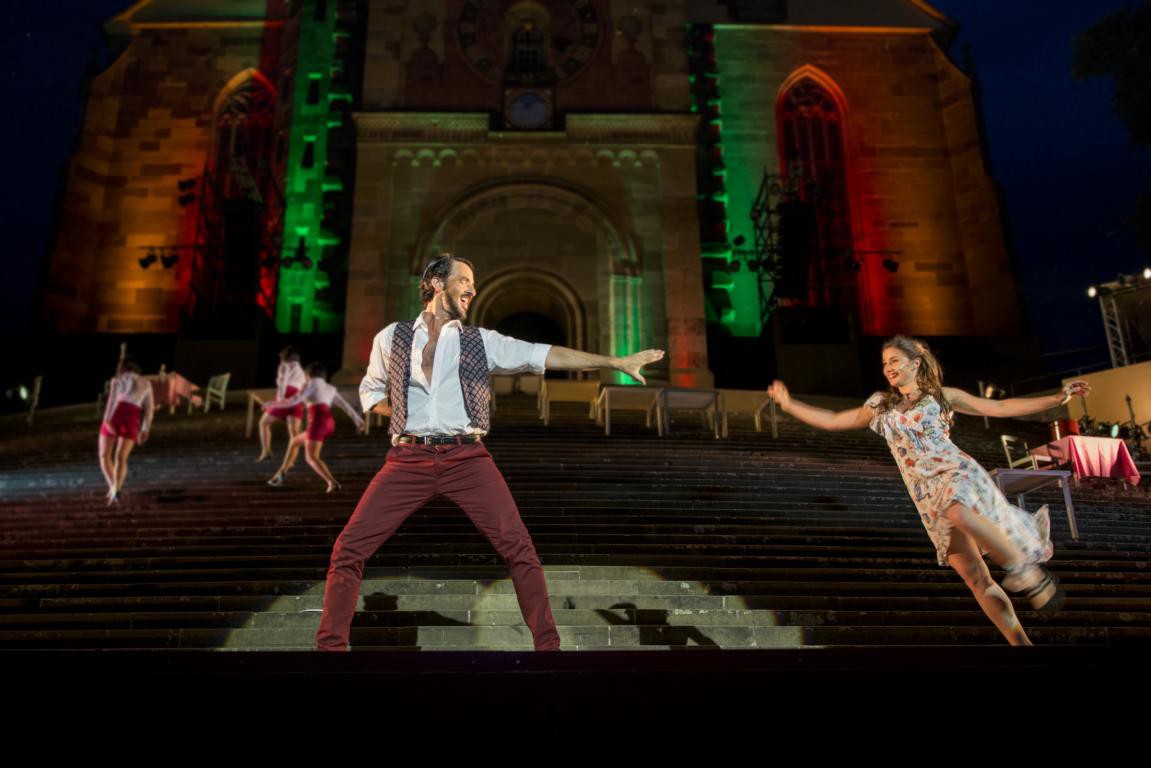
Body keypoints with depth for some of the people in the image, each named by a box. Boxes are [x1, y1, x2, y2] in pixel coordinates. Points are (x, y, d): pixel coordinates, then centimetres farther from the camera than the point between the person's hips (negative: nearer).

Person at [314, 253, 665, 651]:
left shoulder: (482, 341, 9)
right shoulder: (391, 337, 10)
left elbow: (548, 355, 3)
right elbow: (370, 392, 22)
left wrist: (616, 361, -2)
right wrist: (407, 414, 3)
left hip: (467, 458, 0)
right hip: (409, 458, 0)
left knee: (520, 548, -9)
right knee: (350, 547, -5)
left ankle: (547, 643, 4)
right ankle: (330, 643, 14)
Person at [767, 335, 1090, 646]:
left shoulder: (942, 395, 11)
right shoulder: (880, 406, 18)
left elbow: (1001, 407, 12)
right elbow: (833, 421, 16)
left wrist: (1057, 398, 6)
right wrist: (789, 403, 12)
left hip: (957, 471, -3)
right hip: (928, 496, 3)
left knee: (958, 513, -39)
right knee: (975, 578, -2)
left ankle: (1028, 572, -20)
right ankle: (1021, 642, 7)